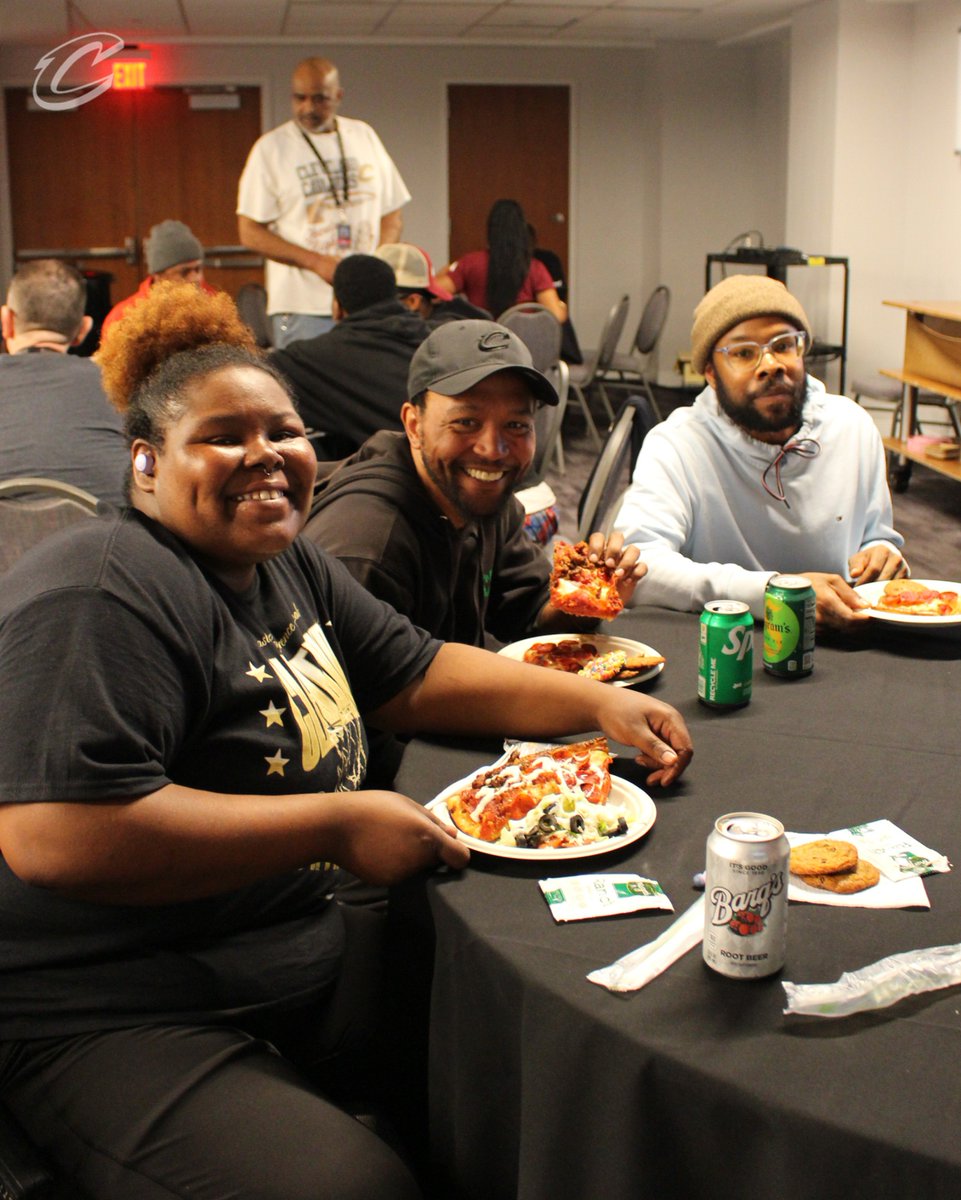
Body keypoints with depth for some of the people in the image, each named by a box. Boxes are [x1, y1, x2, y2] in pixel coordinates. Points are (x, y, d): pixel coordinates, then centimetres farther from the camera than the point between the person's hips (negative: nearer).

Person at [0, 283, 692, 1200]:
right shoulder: (104, 599, -20)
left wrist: (598, 703, 6)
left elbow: (417, 675, 18)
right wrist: (339, 826, -24)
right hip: (124, 1024, -9)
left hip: (303, 950, 9)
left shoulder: (284, 565, 10)